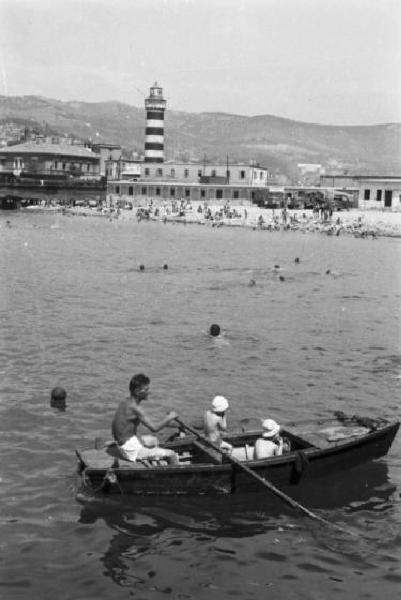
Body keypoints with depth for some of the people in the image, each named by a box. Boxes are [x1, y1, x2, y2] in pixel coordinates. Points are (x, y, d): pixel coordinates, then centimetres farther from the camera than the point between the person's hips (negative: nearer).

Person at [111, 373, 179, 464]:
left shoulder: (124, 403, 4)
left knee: (153, 440, 36)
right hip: (132, 450, -10)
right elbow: (154, 428, -25)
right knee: (172, 455, -8)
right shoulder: (135, 408, -23)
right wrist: (169, 417, -11)